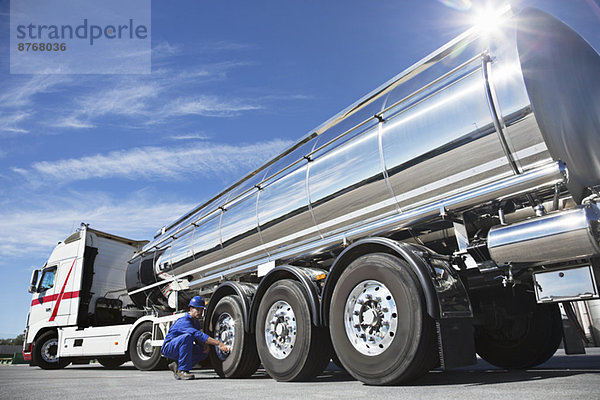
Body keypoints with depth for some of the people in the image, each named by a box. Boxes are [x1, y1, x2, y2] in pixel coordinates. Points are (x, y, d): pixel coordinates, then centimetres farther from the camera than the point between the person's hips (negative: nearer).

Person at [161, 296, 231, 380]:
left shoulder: (196, 322, 6)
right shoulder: (184, 321, -24)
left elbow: (197, 339, 16)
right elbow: (198, 335, -38)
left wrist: (204, 345, -9)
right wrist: (218, 344, -44)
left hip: (179, 349, 9)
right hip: (168, 348, -9)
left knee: (204, 351, -7)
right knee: (187, 336, -34)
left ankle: (177, 365, 3)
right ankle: (182, 371, -29)